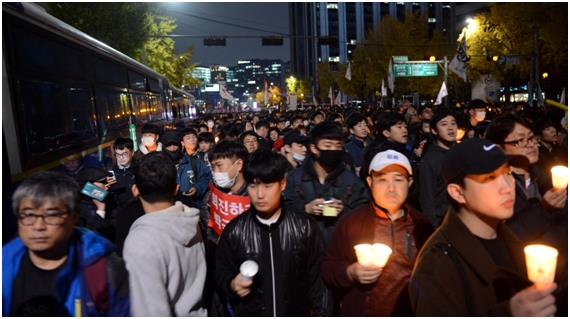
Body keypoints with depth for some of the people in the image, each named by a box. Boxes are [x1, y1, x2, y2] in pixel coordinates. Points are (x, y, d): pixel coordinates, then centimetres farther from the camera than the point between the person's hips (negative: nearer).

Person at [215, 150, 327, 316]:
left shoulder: (305, 227, -11)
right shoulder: (234, 231, -9)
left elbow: (317, 278, -4)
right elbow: (222, 273, 0)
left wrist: (317, 313, -4)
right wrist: (232, 284, -19)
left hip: (297, 313, 0)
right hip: (249, 314, 1)